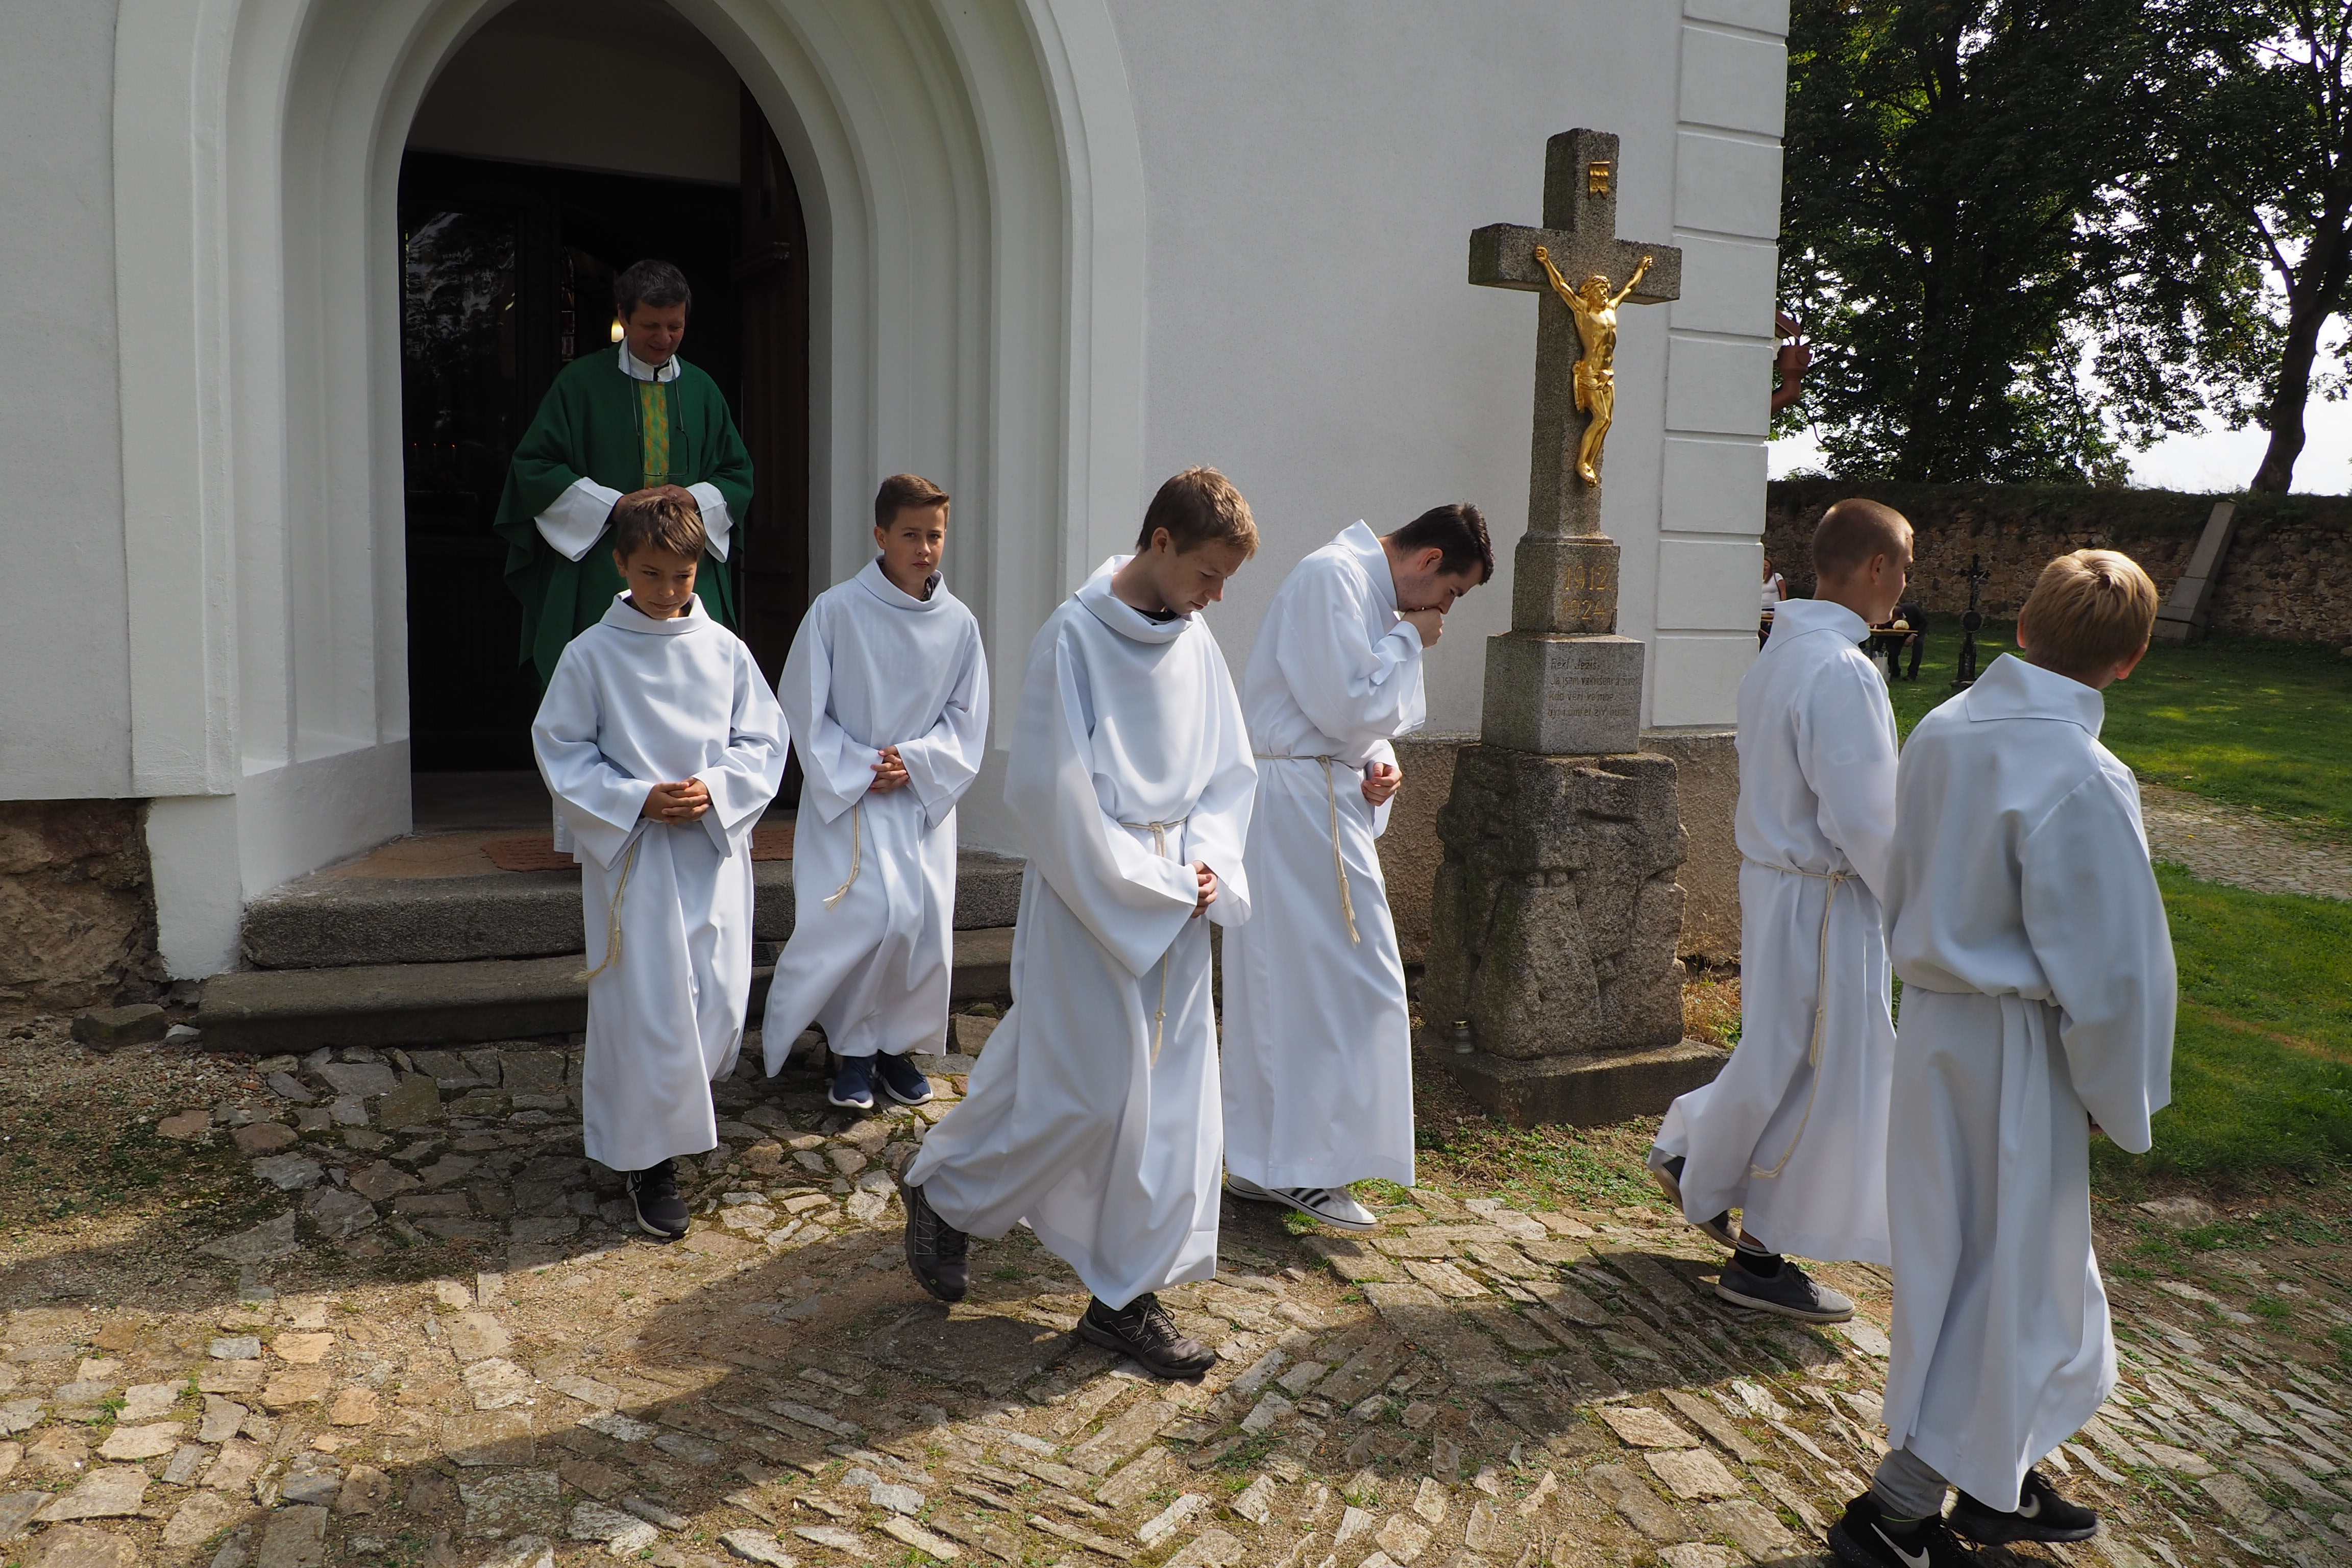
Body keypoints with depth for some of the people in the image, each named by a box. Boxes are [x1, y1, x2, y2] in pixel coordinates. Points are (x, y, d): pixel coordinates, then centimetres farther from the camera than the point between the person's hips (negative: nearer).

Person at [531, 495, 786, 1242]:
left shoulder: (724, 650, 2)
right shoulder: (592, 654, -4)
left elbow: (764, 742, 5)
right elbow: (561, 751, -2)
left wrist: (714, 789, -12)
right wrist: (636, 801, -14)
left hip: (714, 848, 3)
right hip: (629, 851, -3)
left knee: (721, 1004, 5)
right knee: (647, 1007, -1)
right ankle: (650, 1157, 16)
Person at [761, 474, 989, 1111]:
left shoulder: (958, 623, -1)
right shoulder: (837, 611, -9)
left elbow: (967, 718, 5)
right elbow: (803, 707, -5)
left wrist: (915, 761, -10)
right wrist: (859, 772, -10)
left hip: (926, 795, 3)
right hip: (848, 795, -3)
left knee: (926, 921, 2)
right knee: (874, 916, -13)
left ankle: (897, 1044, 22)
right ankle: (855, 1048, 7)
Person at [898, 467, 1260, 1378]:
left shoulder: (1195, 645, 7)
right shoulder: (1075, 638, -14)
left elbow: (1229, 771, 12)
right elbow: (1054, 790, -16)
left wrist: (1207, 863, -4)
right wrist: (1146, 883, -14)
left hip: (1176, 910, 7)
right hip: (1090, 907, -7)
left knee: (1174, 1098, 7)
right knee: (1087, 1091, -2)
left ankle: (1127, 1299, 20)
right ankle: (944, 1195, 25)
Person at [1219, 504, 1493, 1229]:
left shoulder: (1372, 591, 17)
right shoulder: (1333, 577, -15)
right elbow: (1345, 707, -20)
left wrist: (1379, 762, 5)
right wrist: (1408, 642, -9)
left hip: (1326, 800, 10)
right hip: (1298, 804, -10)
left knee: (1285, 983, 13)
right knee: (1345, 981, -5)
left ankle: (1261, 1160, 23)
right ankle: (1304, 1166, 5)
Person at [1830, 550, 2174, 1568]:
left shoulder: (1941, 732, -1)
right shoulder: (2077, 781, -24)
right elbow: (2110, 967, -19)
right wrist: (2119, 1099, -5)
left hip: (1932, 1023, 8)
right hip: (2013, 1051, -8)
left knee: (1985, 1259, 22)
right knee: (2000, 1277, 8)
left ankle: (1993, 1480, 41)